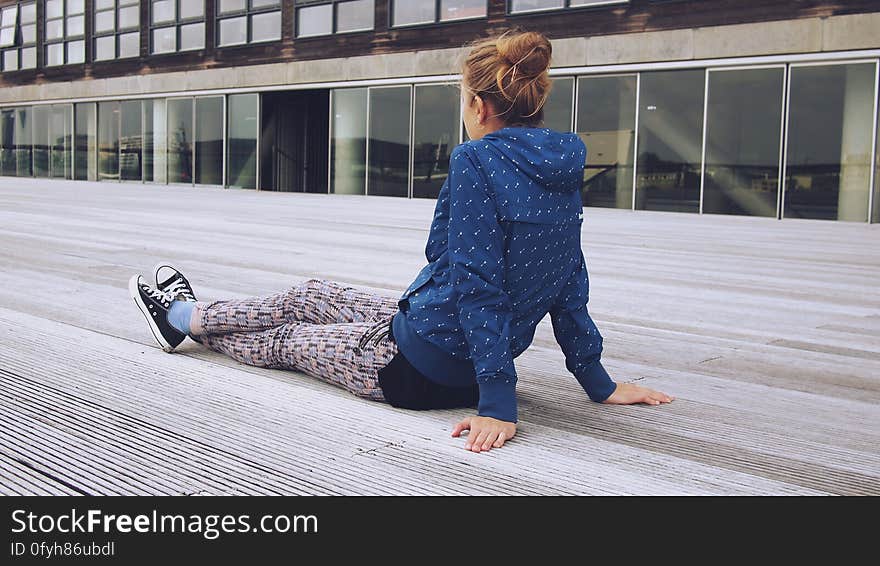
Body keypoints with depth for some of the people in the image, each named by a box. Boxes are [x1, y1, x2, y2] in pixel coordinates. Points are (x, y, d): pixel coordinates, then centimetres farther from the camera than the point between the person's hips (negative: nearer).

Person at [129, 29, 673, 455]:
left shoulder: (476, 160, -24)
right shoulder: (563, 170, 1)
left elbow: (479, 283, -27)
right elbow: (569, 283, 4)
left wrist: (498, 404, -25)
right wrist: (599, 382, 9)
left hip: (417, 368, -8)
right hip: (466, 365, 8)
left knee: (282, 340, 20)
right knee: (311, 295, 25)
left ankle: (184, 317, 47)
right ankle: (188, 312, 47)